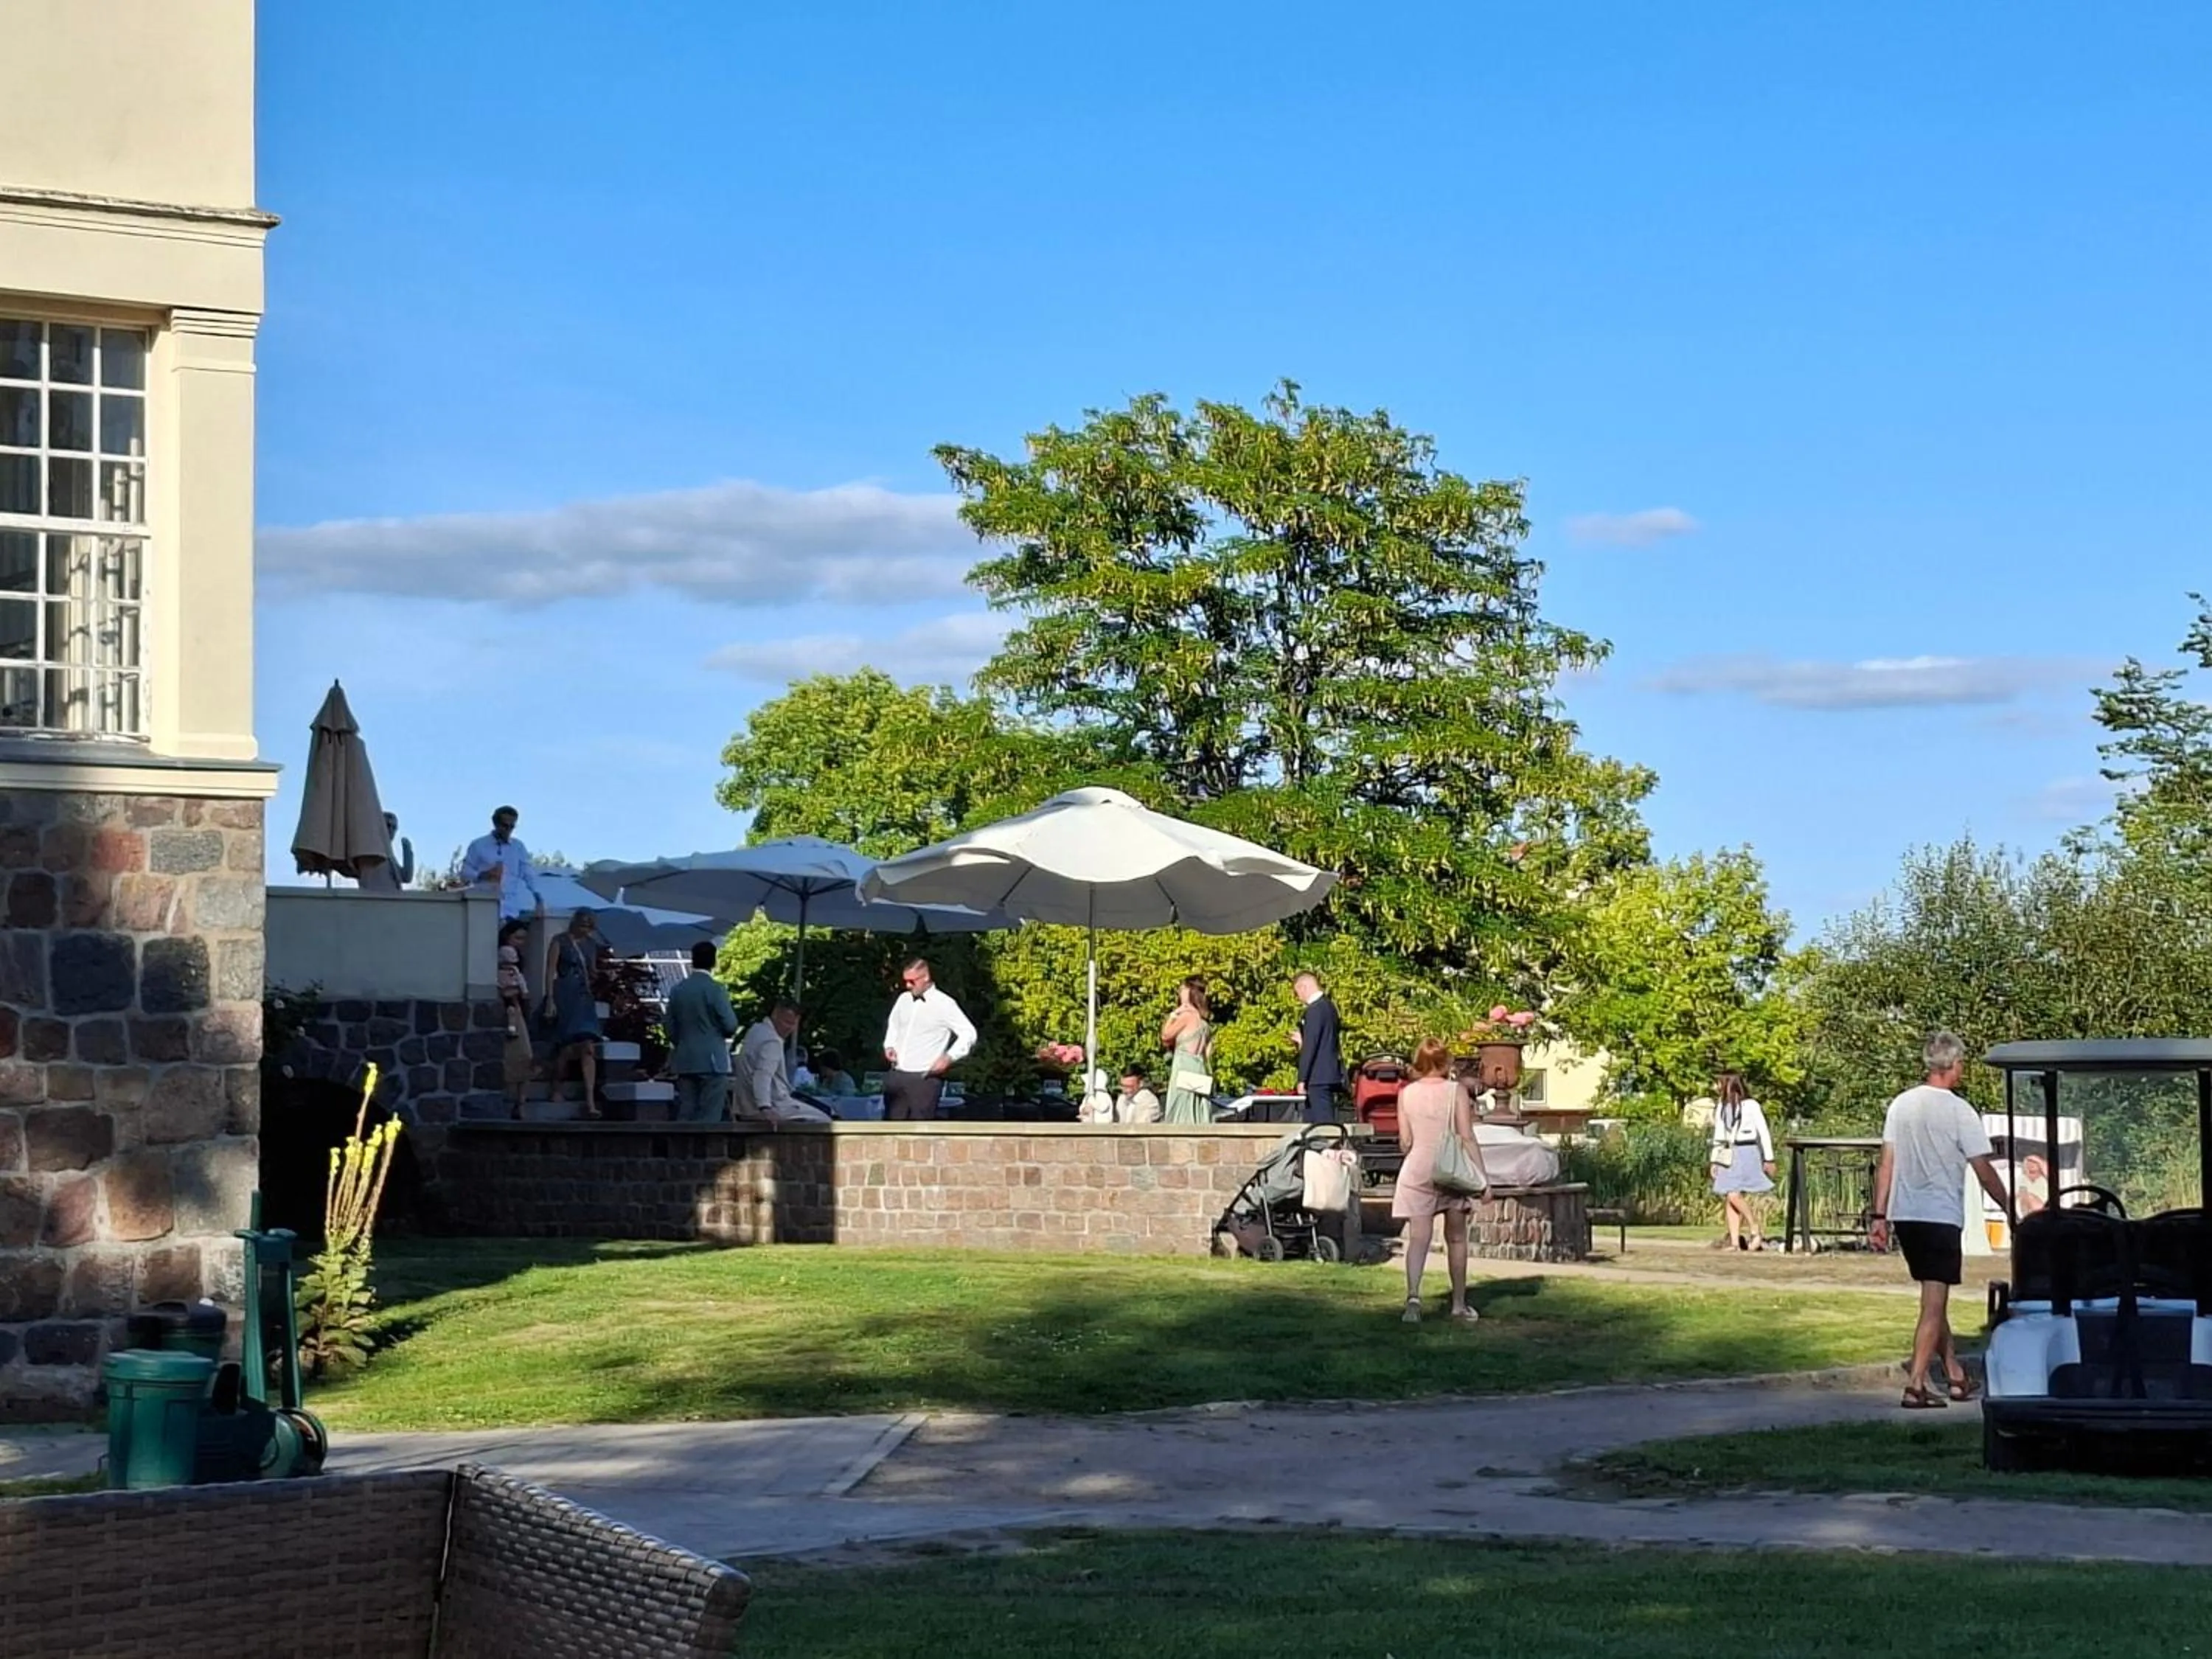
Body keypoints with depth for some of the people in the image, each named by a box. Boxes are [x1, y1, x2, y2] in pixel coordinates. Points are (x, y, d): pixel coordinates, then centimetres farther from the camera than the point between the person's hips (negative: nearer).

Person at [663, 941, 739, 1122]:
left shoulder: (678, 990, 7)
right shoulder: (715, 989, -10)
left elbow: (669, 1027, 10)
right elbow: (730, 1025, -11)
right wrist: (722, 1033, 11)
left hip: (685, 1061, 5)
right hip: (712, 1060, -5)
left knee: (685, 1115, 6)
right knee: (709, 1118, -5)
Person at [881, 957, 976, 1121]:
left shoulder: (944, 1004, -7)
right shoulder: (904, 999, 10)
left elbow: (969, 1034, -6)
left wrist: (949, 1058, -17)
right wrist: (889, 1046, 9)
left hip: (925, 1078, -6)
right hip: (897, 1075, 6)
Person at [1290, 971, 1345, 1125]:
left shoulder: (1315, 1010, -16)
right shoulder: (1329, 1006, 13)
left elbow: (1310, 1047, -19)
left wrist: (1302, 1079, -17)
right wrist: (1303, 1040, 19)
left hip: (1318, 1077, -10)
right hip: (1329, 1074, 10)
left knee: (1324, 1122, -9)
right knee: (1311, 1122, 13)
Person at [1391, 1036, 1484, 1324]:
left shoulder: (1406, 1094, 1)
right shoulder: (1456, 1091, -4)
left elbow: (1405, 1141, 2)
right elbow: (1467, 1137, -8)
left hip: (1418, 1169, 0)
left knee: (1418, 1238, -6)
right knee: (1456, 1239, 14)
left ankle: (1413, 1295, -29)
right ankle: (1459, 1304, 22)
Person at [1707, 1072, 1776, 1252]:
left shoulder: (1751, 1105, -7)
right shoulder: (1721, 1107, 12)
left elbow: (1764, 1133, -4)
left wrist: (1769, 1159, -5)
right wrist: (1714, 1161, 15)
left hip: (1746, 1153, -7)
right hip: (1728, 1156, 7)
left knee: (1734, 1196, -18)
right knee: (1728, 1199, -1)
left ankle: (1755, 1233, -4)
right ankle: (1735, 1242, 1)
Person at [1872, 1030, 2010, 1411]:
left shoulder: (1900, 1105, 7)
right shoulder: (1959, 1112, -10)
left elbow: (1886, 1165, 7)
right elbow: (1984, 1172, -8)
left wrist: (1880, 1216, 10)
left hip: (1904, 1216, 6)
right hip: (1941, 1217, -6)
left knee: (1935, 1300, 17)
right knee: (1934, 1305, -3)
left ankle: (1956, 1376, 25)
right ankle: (1915, 1386, -8)